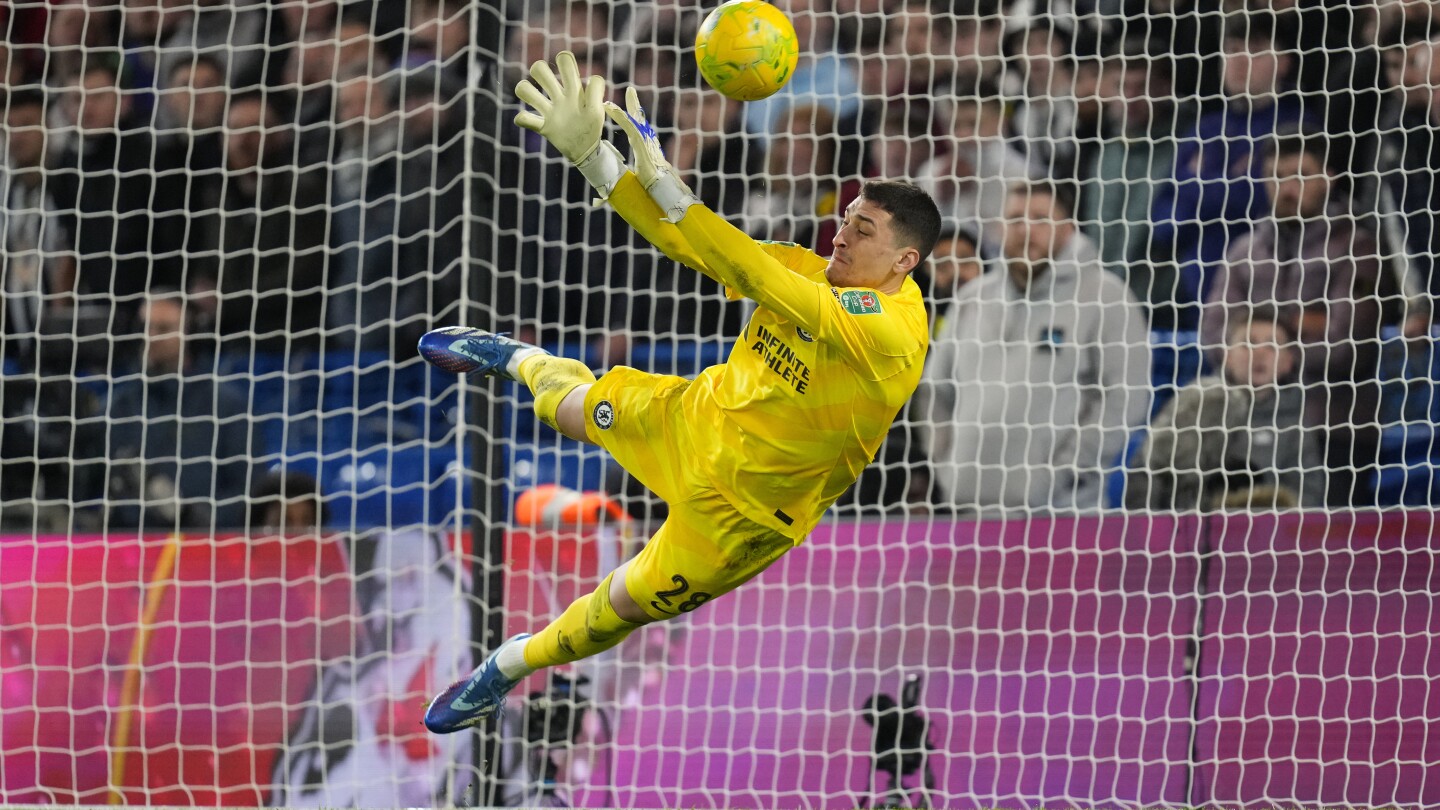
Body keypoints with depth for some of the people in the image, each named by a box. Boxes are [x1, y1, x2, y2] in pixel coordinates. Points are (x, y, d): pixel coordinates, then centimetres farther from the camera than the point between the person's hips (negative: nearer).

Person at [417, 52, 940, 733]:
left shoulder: (890, 328, -36)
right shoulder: (811, 273, -14)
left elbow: (754, 276, -43)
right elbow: (688, 245, -15)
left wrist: (662, 181, -46)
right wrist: (588, 151, -25)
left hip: (743, 506, -6)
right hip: (700, 414, 6)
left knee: (626, 605, 7)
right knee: (572, 407, 26)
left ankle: (510, 665, 35)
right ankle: (512, 358, 61)